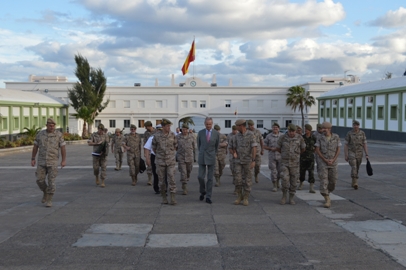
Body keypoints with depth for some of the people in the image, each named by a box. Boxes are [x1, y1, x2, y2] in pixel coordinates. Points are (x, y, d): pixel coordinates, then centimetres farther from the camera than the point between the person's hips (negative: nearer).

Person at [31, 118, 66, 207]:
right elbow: (35, 147, 7)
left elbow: (63, 148, -5)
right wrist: (32, 159, 5)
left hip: (53, 161, -2)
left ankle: (49, 200, 5)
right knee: (40, 180, -1)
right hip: (42, 161, 3)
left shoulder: (58, 134, -6)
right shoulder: (40, 134, 0)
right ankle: (46, 193, 27)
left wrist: (64, 160, -11)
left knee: (51, 181, -6)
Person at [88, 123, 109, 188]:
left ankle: (102, 182, -1)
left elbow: (106, 145, -4)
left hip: (103, 154, 0)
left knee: (103, 167, -5)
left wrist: (103, 152, -20)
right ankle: (97, 178, 32)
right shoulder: (93, 135, 1)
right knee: (96, 168, 3)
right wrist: (97, 143, -18)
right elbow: (89, 143, -4)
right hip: (96, 154, 0)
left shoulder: (106, 135, 1)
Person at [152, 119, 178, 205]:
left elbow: (175, 146, 11)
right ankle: (164, 197, 20)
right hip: (160, 162, 0)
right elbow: (154, 148, 9)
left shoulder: (172, 135, -3)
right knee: (162, 180, 6)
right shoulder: (156, 136, -6)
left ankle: (173, 198, -5)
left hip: (171, 161, 0)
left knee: (171, 179, -7)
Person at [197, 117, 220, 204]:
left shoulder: (216, 133, -3)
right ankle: (202, 191, 22)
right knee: (200, 176, -4)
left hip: (211, 158, -1)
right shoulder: (200, 133, 0)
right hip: (202, 158, 1)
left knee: (210, 178, 1)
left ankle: (208, 197, 7)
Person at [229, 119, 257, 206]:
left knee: (247, 180, 1)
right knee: (238, 179, -4)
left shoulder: (251, 135, -9)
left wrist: (253, 161, -22)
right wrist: (234, 154, -8)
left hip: (248, 161, -3)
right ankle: (239, 196, 11)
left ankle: (245, 198, 10)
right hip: (238, 161, 3)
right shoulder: (236, 136, 4)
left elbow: (254, 148, -16)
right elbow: (231, 147, 14)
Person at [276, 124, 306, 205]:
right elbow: (278, 148, 9)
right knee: (285, 179, -12)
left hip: (295, 163, 1)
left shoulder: (299, 138, -6)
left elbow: (303, 149, 10)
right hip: (284, 162, -1)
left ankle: (291, 198, 18)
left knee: (293, 181, 4)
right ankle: (284, 196, 9)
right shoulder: (282, 138, -7)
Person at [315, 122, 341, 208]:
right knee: (324, 181, -11)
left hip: (333, 162, 2)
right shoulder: (320, 138, -4)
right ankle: (327, 200, -12)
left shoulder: (336, 137, -2)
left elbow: (338, 150, -1)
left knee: (333, 181, 7)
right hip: (323, 162, -2)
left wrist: (333, 160, -14)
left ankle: (327, 193, 38)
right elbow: (317, 150, -6)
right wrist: (326, 160, -14)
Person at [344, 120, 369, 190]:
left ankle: (353, 183, 29)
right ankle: (355, 183, -27)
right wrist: (345, 156, -8)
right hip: (351, 153, -3)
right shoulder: (349, 133, -7)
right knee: (354, 167, -20)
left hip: (359, 154, 3)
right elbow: (345, 145, -4)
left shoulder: (362, 133, -1)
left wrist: (366, 155, -5)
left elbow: (364, 144, 2)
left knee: (356, 169, 12)